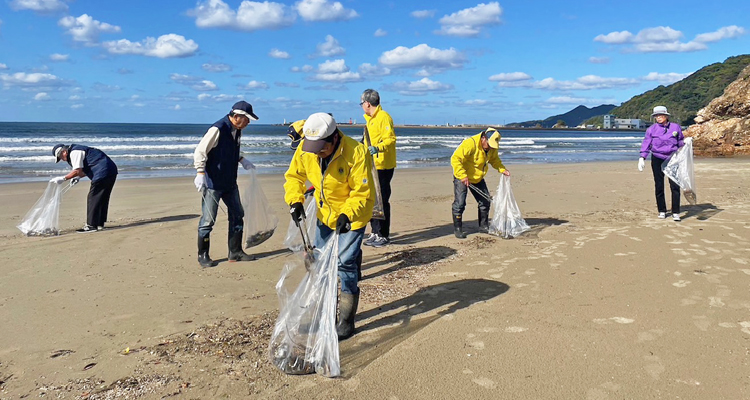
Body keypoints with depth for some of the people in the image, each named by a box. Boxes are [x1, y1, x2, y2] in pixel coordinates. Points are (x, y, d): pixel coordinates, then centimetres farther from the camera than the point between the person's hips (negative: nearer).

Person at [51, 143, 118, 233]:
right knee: (102, 198, 15)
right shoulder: (78, 150, 24)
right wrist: (78, 177, 20)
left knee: (93, 199, -5)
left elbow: (77, 171, -15)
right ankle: (99, 224, 22)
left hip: (103, 173, -10)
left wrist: (63, 178, -9)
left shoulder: (74, 153, -7)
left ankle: (91, 225, -3)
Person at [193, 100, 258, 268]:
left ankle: (235, 252, 22)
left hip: (230, 182, 9)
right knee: (208, 219, -1)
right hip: (213, 183, -9)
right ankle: (203, 255, 13)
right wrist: (201, 174, -26)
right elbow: (200, 151, -20)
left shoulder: (237, 130, 6)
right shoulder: (217, 129, -20)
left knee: (237, 215, 12)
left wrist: (242, 160, 10)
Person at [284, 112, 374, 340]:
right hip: (325, 213, 6)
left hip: (353, 215, -6)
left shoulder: (356, 153, -29)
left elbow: (362, 192, -25)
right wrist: (295, 200, -16)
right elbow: (294, 176, 0)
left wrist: (347, 214, -38)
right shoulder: (305, 150, -15)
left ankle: (346, 321, 5)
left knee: (346, 263, -9)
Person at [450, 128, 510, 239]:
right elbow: (455, 159, -32)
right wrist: (463, 176, -37)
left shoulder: (492, 147, -6)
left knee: (485, 201, 9)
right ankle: (457, 229, 3)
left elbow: (494, 159, 13)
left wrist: (502, 169, -4)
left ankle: (483, 226, 25)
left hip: (478, 178, 7)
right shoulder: (470, 144, -30)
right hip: (462, 178, -7)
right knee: (459, 203, -11)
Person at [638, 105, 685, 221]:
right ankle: (662, 211, 16)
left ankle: (675, 213, -3)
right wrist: (642, 158, -6)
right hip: (657, 160, 0)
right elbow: (646, 144, 3)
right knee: (659, 186, 4)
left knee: (675, 186, -8)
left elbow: (681, 142, 18)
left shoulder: (675, 127, 6)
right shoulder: (651, 129, 4)